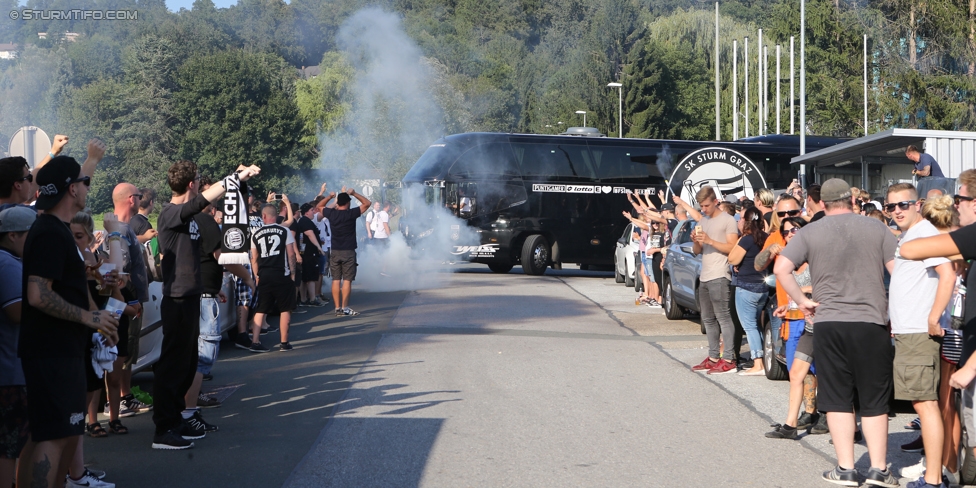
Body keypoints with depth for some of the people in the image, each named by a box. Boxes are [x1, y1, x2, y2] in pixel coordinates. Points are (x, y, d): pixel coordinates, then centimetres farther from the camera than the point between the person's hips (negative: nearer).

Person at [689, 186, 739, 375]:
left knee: (723, 317, -10)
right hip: (704, 277, 8)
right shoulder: (703, 220, 19)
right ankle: (713, 357, 17)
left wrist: (710, 241, -18)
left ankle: (729, 359, -11)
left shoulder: (727, 220, -5)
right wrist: (696, 241, -2)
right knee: (708, 319, 11)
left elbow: (732, 248, -12)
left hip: (719, 276, -8)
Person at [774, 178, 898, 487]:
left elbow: (781, 268, -9)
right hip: (871, 322, 0)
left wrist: (801, 300, -1)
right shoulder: (876, 228, 1)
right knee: (874, 401, 9)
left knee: (838, 399, 8)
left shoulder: (811, 232, 1)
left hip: (828, 322, 0)